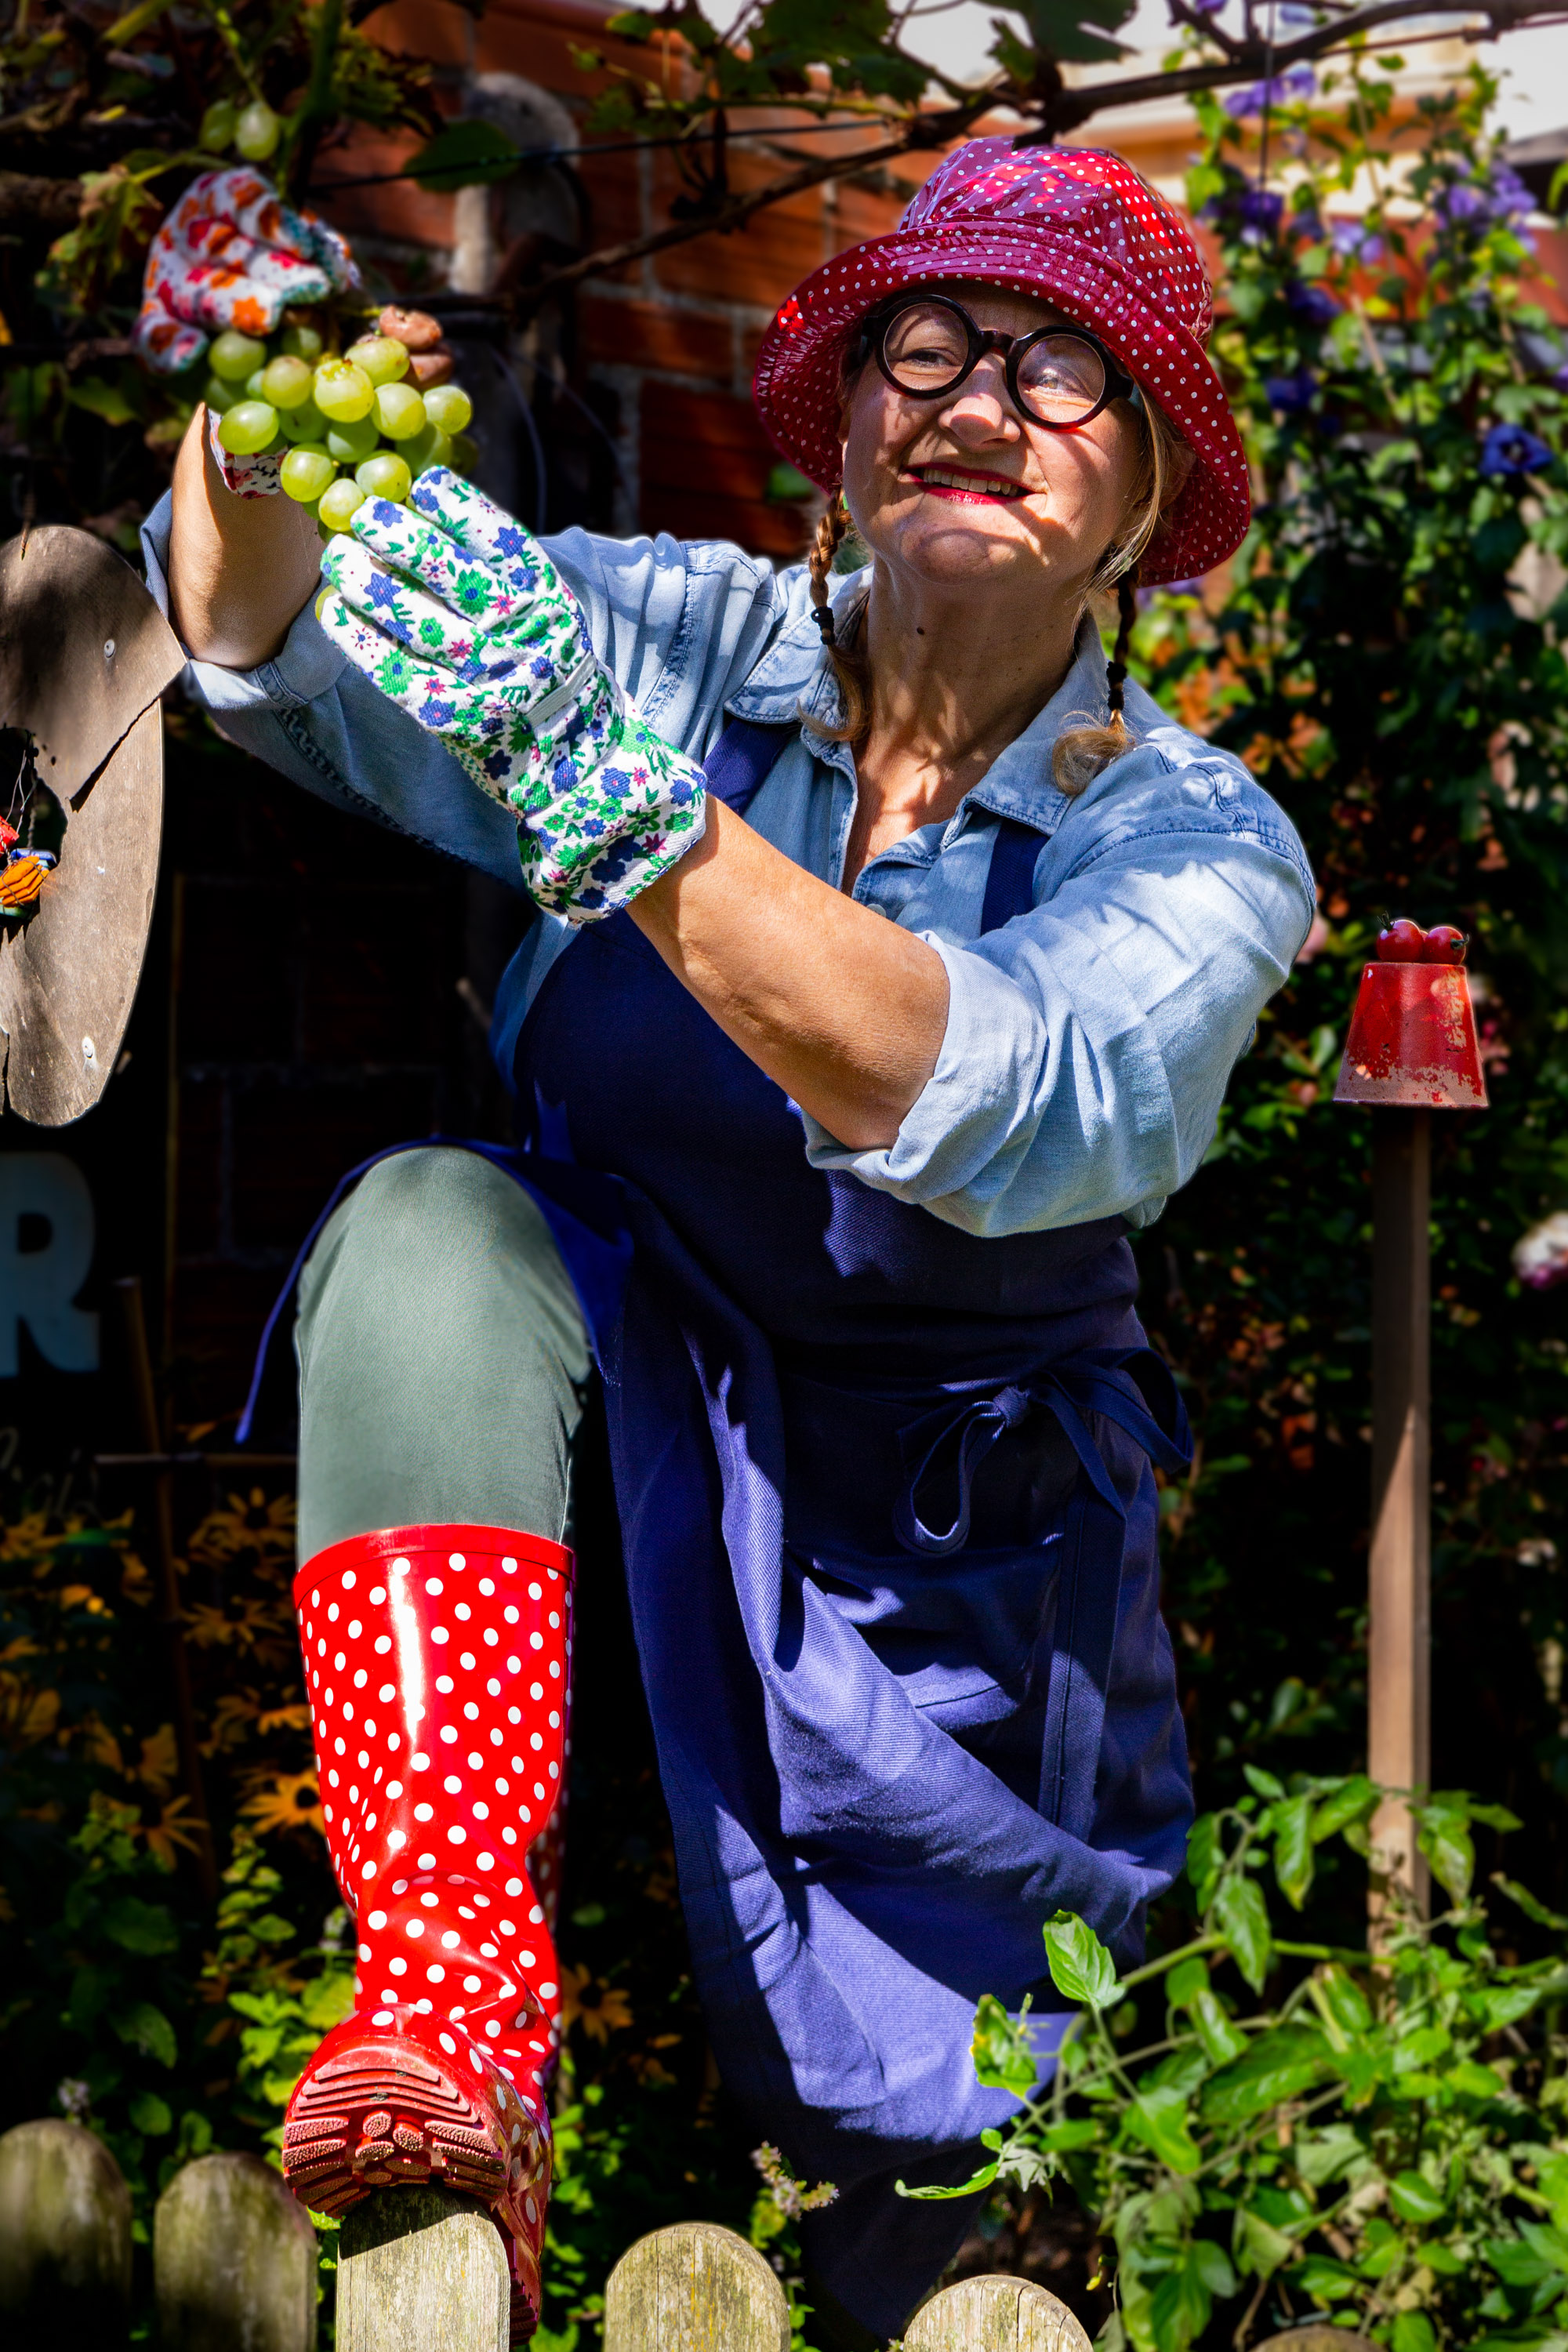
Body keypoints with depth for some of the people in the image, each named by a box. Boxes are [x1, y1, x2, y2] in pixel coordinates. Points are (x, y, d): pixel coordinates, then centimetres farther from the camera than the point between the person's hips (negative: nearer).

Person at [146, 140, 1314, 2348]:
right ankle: (457, 1989, -41)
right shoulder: (679, 648, -5)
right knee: (428, 1216, -33)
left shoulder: (1197, 851, -11)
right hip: (590, 1425, 0)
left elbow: (1014, 1109, -33)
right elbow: (272, 653, -17)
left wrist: (596, 787, -46)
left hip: (945, 1552, 0)